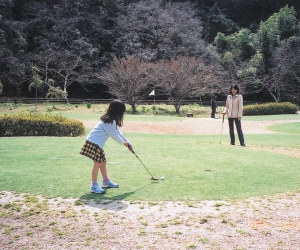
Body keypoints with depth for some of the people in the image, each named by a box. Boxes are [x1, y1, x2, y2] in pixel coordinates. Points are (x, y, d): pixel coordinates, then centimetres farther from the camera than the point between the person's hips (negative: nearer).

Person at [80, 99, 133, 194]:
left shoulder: (112, 120, 13)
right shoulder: (110, 121, -19)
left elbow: (118, 132, 17)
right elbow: (114, 135, -15)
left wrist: (128, 143, 15)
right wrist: (123, 143, 0)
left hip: (97, 143, 10)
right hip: (94, 143, -10)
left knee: (103, 161, 18)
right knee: (98, 163, -8)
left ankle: (106, 181, 32)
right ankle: (94, 186, -3)